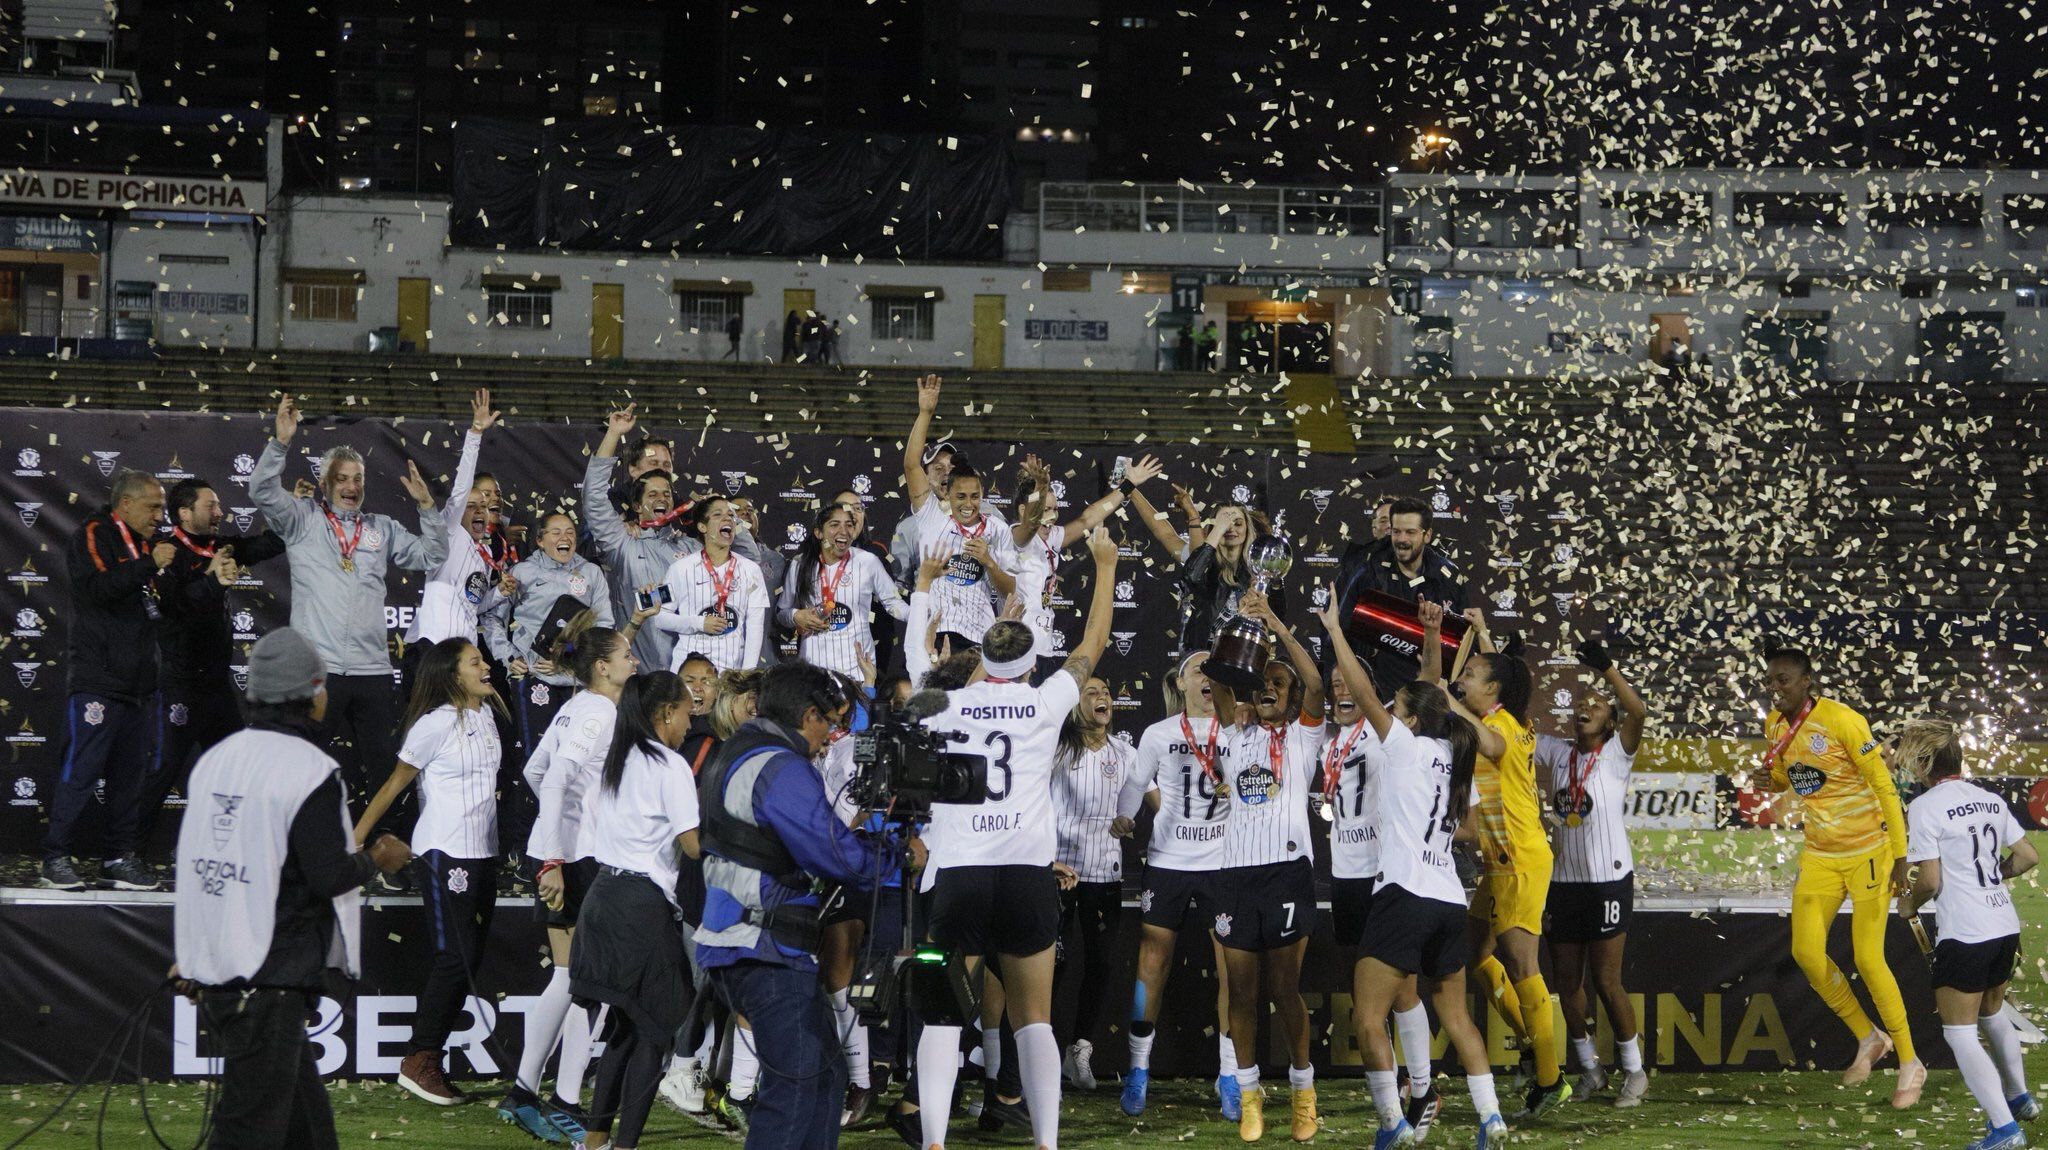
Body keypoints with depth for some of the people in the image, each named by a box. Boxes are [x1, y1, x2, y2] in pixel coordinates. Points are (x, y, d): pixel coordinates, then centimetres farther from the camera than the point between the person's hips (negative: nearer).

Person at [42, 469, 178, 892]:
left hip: (135, 682, 8)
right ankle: (56, 860, -5)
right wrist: (149, 565, -21)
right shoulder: (95, 536, -5)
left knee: (131, 773, 8)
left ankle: (119, 857, 14)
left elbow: (164, 606, 22)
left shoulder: (144, 544, 18)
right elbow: (97, 587, -22)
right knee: (81, 772, -9)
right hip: (96, 678, -8)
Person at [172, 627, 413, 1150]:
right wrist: (377, 859, 3)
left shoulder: (216, 759, 9)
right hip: (270, 982, -8)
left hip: (214, 970, 8)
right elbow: (328, 877, -17)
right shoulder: (309, 772, -15)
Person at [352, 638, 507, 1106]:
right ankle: (419, 1062, -3)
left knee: (470, 959, 6)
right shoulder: (436, 723, -11)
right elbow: (395, 784, -7)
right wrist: (355, 838, -6)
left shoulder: (487, 714, 11)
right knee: (455, 957, -11)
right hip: (445, 852, -8)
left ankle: (426, 1058, 10)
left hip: (482, 853, 8)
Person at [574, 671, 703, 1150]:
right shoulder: (671, 766, -12)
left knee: (624, 1023, 18)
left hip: (604, 895, 8)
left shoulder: (615, 763, 12)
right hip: (646, 904, -8)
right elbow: (693, 844, -18)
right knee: (654, 1029, -1)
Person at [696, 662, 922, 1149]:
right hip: (770, 955, -11)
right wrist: (903, 855, -4)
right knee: (796, 1085, -11)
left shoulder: (730, 757, 18)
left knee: (825, 1073, 16)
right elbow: (838, 856, -20)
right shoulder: (783, 770, -16)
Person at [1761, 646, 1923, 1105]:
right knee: (1806, 952, -3)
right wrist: (1771, 781, -7)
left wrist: (1900, 857, -16)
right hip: (1820, 855, 7)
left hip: (1867, 852, -7)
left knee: (1868, 959, -6)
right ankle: (1868, 1039, 18)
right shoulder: (1775, 726, 3)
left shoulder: (1841, 721, -19)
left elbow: (1884, 787, -16)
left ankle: (1910, 1064, 8)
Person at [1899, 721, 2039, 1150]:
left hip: (1964, 934, -8)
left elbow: (1930, 879, -15)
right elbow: (2028, 856, 12)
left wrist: (1910, 904, 4)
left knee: (1959, 1032, -1)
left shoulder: (1924, 808, -12)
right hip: (2006, 927, 8)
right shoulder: (1990, 800, 8)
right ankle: (2019, 1096, 43)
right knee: (1992, 1014, 28)